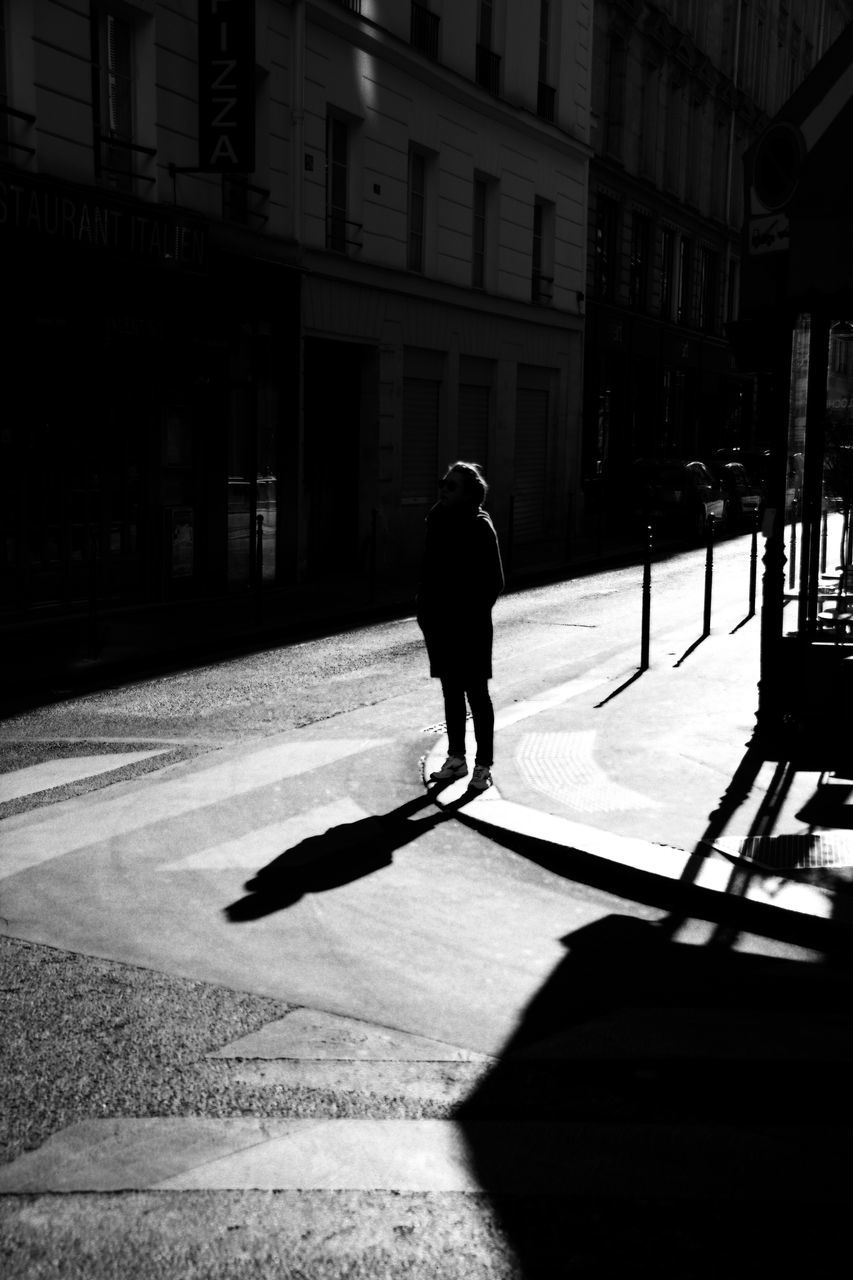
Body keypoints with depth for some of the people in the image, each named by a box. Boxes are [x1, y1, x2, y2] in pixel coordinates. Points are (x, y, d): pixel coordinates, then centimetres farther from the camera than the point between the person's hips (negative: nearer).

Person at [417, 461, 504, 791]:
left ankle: (483, 766, 10)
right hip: (439, 624, 6)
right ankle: (456, 758, 25)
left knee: (476, 694, 2)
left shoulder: (480, 528, -11)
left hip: (469, 627, -6)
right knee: (451, 693, 14)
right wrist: (424, 610, 7)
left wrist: (473, 616, -15)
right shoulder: (437, 521, 7)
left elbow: (494, 582, -12)